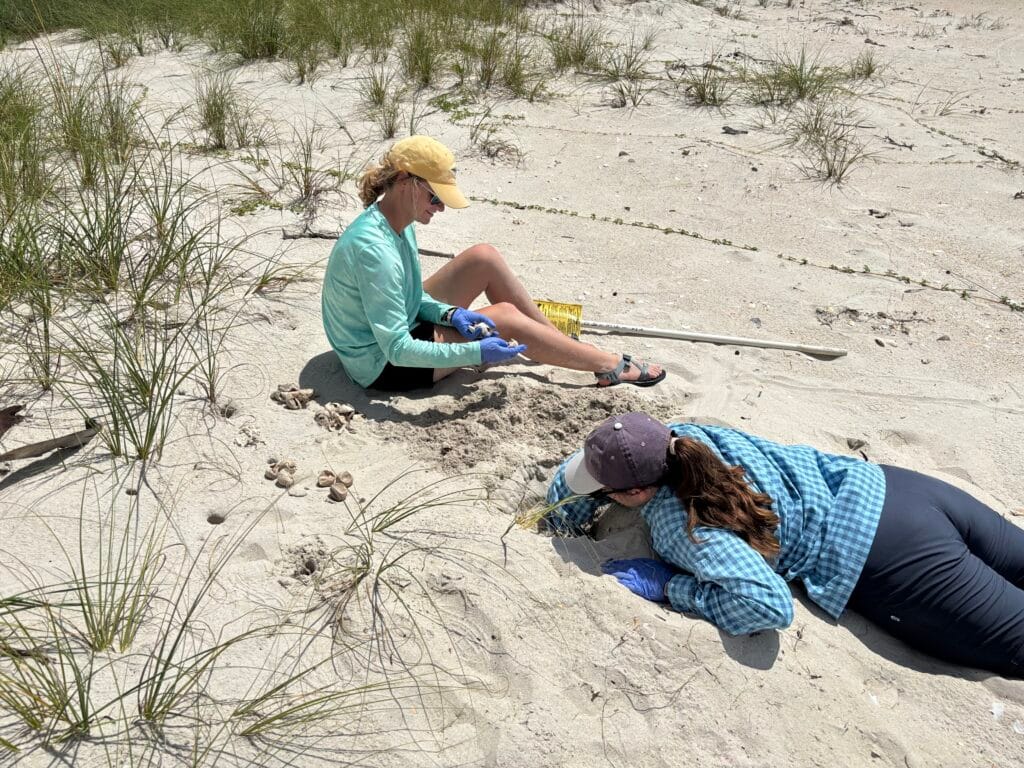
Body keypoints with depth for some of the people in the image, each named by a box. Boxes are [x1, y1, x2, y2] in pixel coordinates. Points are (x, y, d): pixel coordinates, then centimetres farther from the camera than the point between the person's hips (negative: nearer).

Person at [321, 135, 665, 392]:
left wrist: (449, 313, -11)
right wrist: (477, 352, -31)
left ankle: (563, 343, 12)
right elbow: (397, 350, -31)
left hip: (398, 326, 9)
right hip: (383, 366, -9)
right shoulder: (373, 248, -32)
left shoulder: (397, 223, -4)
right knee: (505, 317, -15)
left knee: (485, 257, 0)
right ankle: (610, 366, 0)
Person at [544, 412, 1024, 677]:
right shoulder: (673, 435, -3)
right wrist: (568, 501, 3)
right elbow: (591, 456, 15)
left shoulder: (680, 527, -24)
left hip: (881, 556, -8)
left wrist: (668, 587, -22)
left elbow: (769, 605, -30)